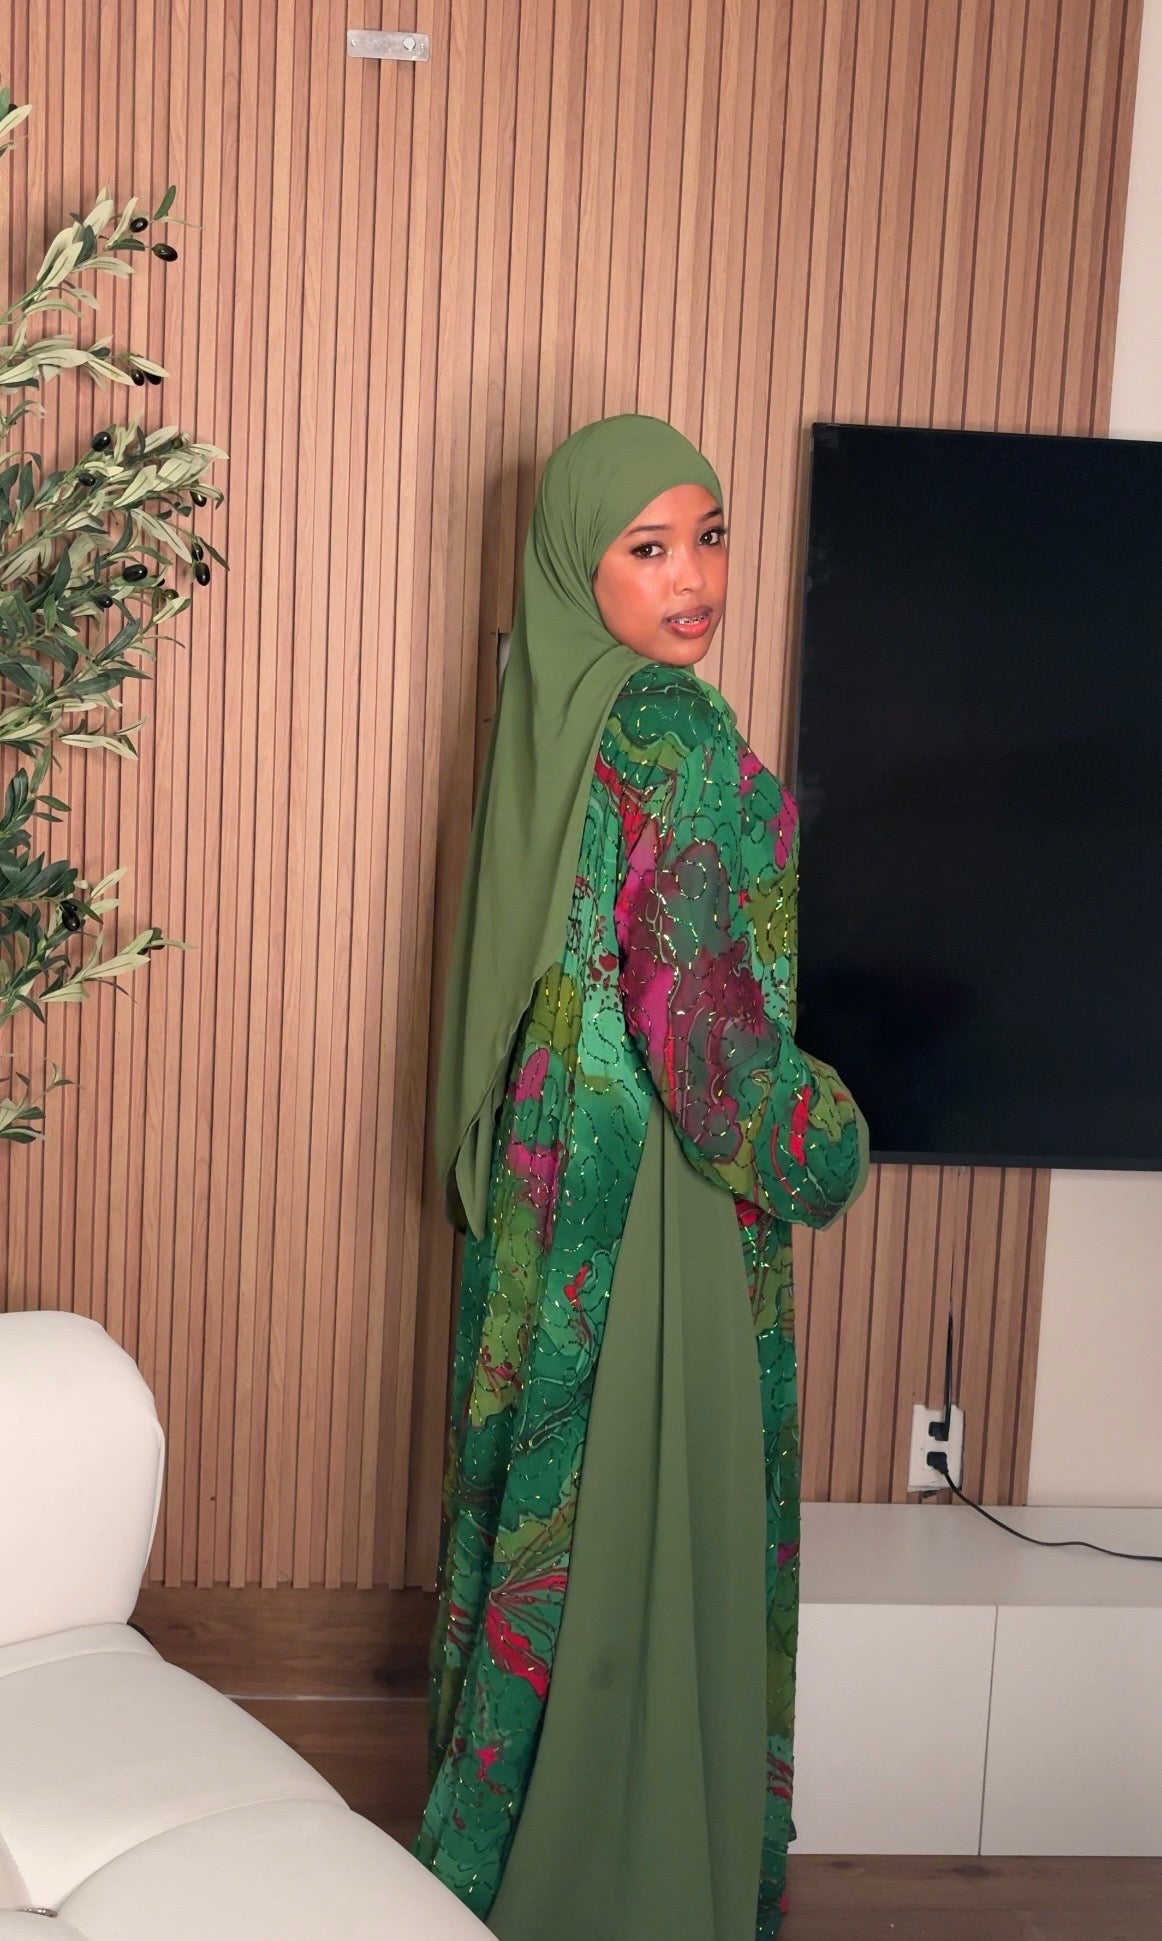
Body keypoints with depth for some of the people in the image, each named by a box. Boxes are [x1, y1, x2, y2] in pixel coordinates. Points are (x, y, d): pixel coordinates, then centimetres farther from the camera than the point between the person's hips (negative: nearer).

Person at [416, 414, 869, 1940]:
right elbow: (705, 1023, -23)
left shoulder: (550, 715, 5)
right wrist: (820, 1149, -7)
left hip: (550, 1173, 9)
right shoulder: (680, 742, -21)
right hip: (661, 1197, -9)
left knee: (549, 1502, 21)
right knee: (656, 1529, 8)